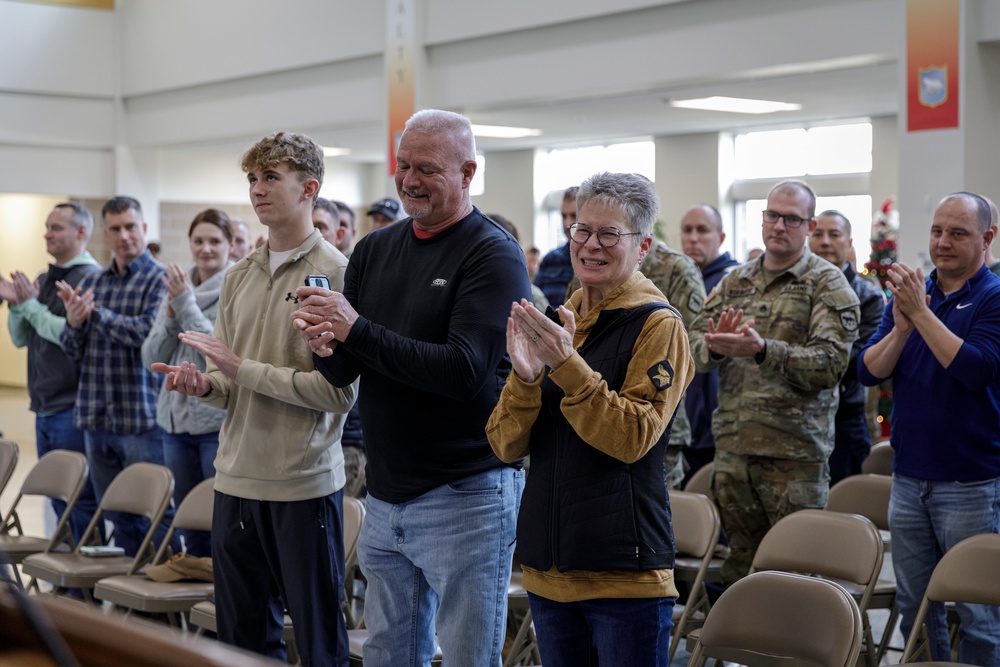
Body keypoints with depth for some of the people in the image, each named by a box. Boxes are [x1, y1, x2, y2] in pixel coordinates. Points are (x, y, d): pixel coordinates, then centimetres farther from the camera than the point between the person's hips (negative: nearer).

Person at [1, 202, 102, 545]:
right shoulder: (44, 279, 14)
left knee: (81, 497, -2)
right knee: (58, 496, 14)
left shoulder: (90, 278, -12)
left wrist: (31, 305, -14)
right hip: (45, 407, 8)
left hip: (72, 408, -8)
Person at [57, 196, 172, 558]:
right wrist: (74, 322, -9)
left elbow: (149, 333, -21)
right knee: (119, 517, 13)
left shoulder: (159, 279, -5)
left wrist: (96, 311, -13)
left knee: (157, 515, -1)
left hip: (142, 419, -6)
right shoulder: (92, 282, 14)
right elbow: (73, 350, 13)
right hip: (97, 419, 6)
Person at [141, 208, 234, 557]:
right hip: (177, 420, 6)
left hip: (219, 422, -6)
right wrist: (170, 316, -8)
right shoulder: (176, 288, 11)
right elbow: (151, 358, 8)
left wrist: (187, 304, -14)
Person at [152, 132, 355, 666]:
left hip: (305, 485, -6)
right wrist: (203, 385, -5)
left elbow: (339, 391, -17)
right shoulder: (238, 277, 12)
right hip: (236, 479, 7)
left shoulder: (335, 273, -10)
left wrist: (244, 369, -15)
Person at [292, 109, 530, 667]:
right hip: (387, 496, 7)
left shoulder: (493, 254, -10)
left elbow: (464, 370, -22)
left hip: (466, 498, -6)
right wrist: (326, 347, -14)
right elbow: (345, 374, 9)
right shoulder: (374, 250, 10)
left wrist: (356, 331, -22)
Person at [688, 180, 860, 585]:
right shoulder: (734, 282, 14)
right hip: (732, 449, 5)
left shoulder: (827, 285, -2)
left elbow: (831, 362, -14)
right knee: (739, 563, 13)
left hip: (794, 454, -5)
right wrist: (715, 347, -15)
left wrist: (763, 350, -26)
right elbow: (693, 347, 9)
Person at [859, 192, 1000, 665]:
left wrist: (921, 313, -21)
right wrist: (901, 327, -16)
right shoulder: (909, 292, 10)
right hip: (909, 479, 6)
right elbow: (869, 371, 1)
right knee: (914, 607, 13)